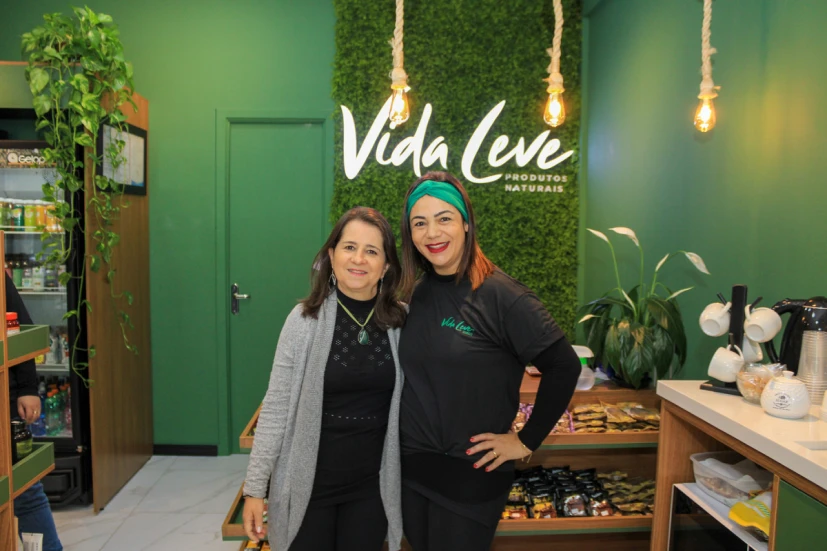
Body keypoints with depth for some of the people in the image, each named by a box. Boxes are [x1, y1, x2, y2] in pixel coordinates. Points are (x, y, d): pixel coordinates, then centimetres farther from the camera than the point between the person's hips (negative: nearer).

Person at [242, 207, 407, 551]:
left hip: (371, 485, 2)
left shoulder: (401, 320, -5)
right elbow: (275, 408, -8)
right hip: (309, 483, -1)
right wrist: (255, 487, -8)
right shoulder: (305, 318, -12)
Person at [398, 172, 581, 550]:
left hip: (470, 474, -5)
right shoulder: (414, 292, 2)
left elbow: (564, 367, -16)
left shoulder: (500, 295, -17)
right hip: (411, 467, 6)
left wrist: (527, 440, -12)